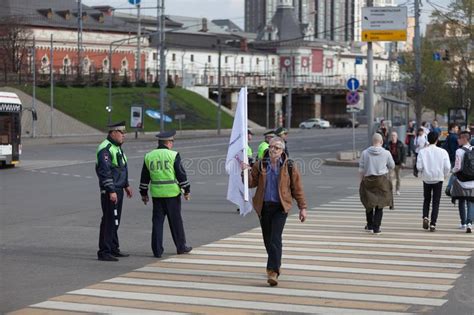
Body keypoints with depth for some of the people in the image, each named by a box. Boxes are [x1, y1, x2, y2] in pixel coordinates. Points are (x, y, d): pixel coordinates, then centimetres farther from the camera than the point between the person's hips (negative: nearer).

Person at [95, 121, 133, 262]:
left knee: (115, 220, 16)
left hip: (118, 190, 10)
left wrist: (126, 185, 24)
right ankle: (104, 252, -5)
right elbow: (105, 172, -23)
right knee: (109, 220, -8)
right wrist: (111, 191, -25)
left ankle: (113, 249, 26)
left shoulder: (116, 147, 16)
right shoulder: (105, 148, -17)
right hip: (110, 191, -10)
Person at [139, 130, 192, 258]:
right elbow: (181, 174, -7)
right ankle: (181, 247, 18)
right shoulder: (173, 155, -7)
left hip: (156, 193, 3)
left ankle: (157, 250, 5)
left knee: (157, 221, 6)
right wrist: (187, 191, 1)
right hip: (172, 193, -3)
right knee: (175, 221, 8)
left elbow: (144, 177, 11)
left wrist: (144, 194, 19)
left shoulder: (149, 156, 6)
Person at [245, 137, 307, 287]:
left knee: (275, 238, -15)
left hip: (280, 207, -3)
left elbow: (297, 188, 3)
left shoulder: (289, 167, -2)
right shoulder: (260, 165, 4)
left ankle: (273, 271, -19)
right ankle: (276, 264, 34)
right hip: (264, 206, 3)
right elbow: (252, 183, 5)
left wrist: (302, 207, 3)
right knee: (267, 239, 12)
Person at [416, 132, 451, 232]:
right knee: (436, 202, 6)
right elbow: (447, 167, -10)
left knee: (426, 200, 18)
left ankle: (425, 217, -3)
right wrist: (444, 175, 10)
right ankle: (433, 223, 1)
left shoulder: (422, 151, -7)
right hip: (438, 178, -1)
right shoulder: (443, 152, -7)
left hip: (427, 178, 1)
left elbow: (419, 167, -11)